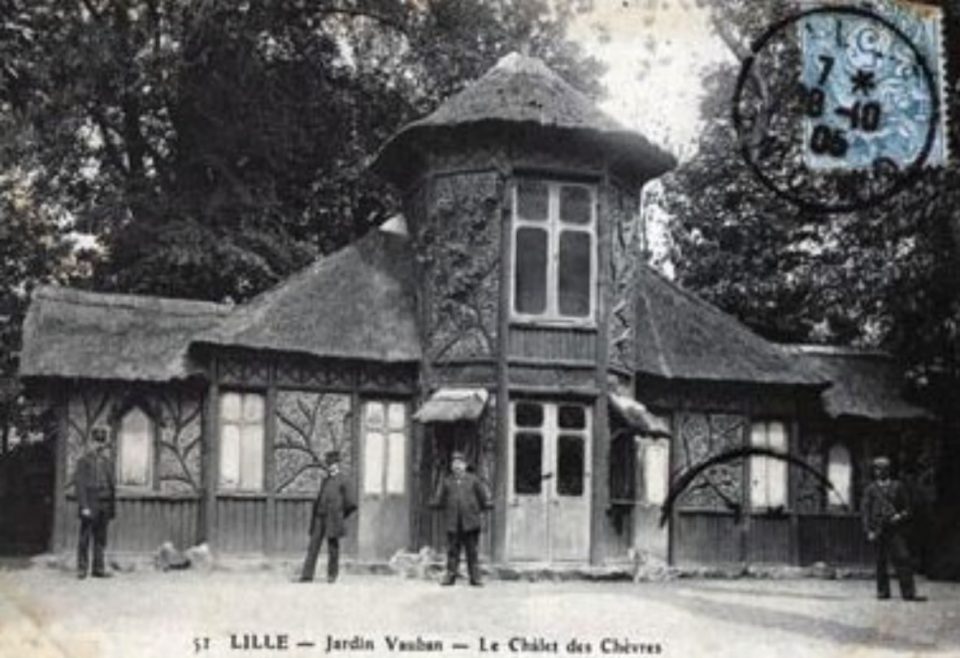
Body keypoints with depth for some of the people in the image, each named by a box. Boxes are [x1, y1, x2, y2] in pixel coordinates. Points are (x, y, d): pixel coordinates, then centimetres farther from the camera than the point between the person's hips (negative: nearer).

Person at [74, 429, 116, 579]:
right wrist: (84, 506, -15)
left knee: (101, 538, 7)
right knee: (85, 537, -3)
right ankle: (81, 569, 1)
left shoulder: (107, 461, 14)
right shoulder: (84, 460, -3)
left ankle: (99, 568, 10)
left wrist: (113, 506, 12)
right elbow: (80, 484, -8)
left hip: (104, 505, 5)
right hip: (90, 504, -5)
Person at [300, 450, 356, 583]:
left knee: (333, 548, 0)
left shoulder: (342, 481, -1)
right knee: (313, 546, 0)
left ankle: (332, 574, 12)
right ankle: (307, 574, 0)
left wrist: (339, 516, 5)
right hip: (319, 518, 5)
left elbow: (350, 504, -1)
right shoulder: (325, 480, 18)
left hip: (332, 520, -5)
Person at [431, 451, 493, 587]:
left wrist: (487, 504, -6)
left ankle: (475, 578, 6)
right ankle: (450, 576, 7)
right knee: (452, 550, 0)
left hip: (470, 523, -1)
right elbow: (439, 499, 10)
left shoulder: (473, 480, 8)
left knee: (472, 551, 1)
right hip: (453, 523, 1)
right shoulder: (446, 481, 11)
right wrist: (436, 503, -6)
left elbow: (483, 496, 7)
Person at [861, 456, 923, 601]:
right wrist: (869, 531, -3)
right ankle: (883, 591, 11)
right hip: (879, 529, 0)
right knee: (881, 562, 2)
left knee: (903, 558, -9)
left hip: (896, 529, 0)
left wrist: (901, 516, -8)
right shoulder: (870, 489, 11)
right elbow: (866, 511, 8)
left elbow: (907, 507, 13)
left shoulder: (898, 486, 12)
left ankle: (908, 593, -10)